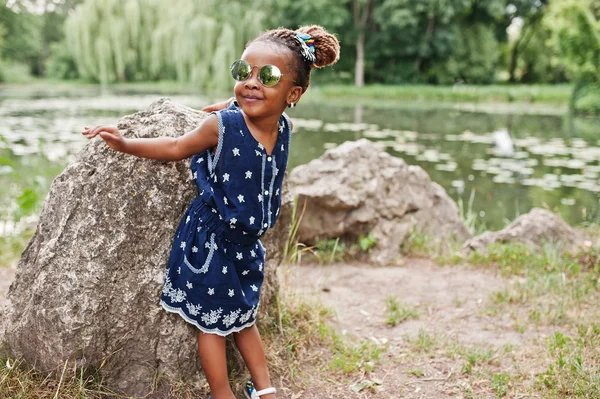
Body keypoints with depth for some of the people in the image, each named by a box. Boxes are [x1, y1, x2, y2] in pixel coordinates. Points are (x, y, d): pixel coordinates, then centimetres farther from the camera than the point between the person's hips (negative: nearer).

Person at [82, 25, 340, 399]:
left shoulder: (283, 126, -9)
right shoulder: (222, 124, -21)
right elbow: (178, 147, -4)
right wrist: (125, 144, -5)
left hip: (247, 242, 4)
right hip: (211, 241, -4)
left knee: (244, 319, 21)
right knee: (212, 322, 10)